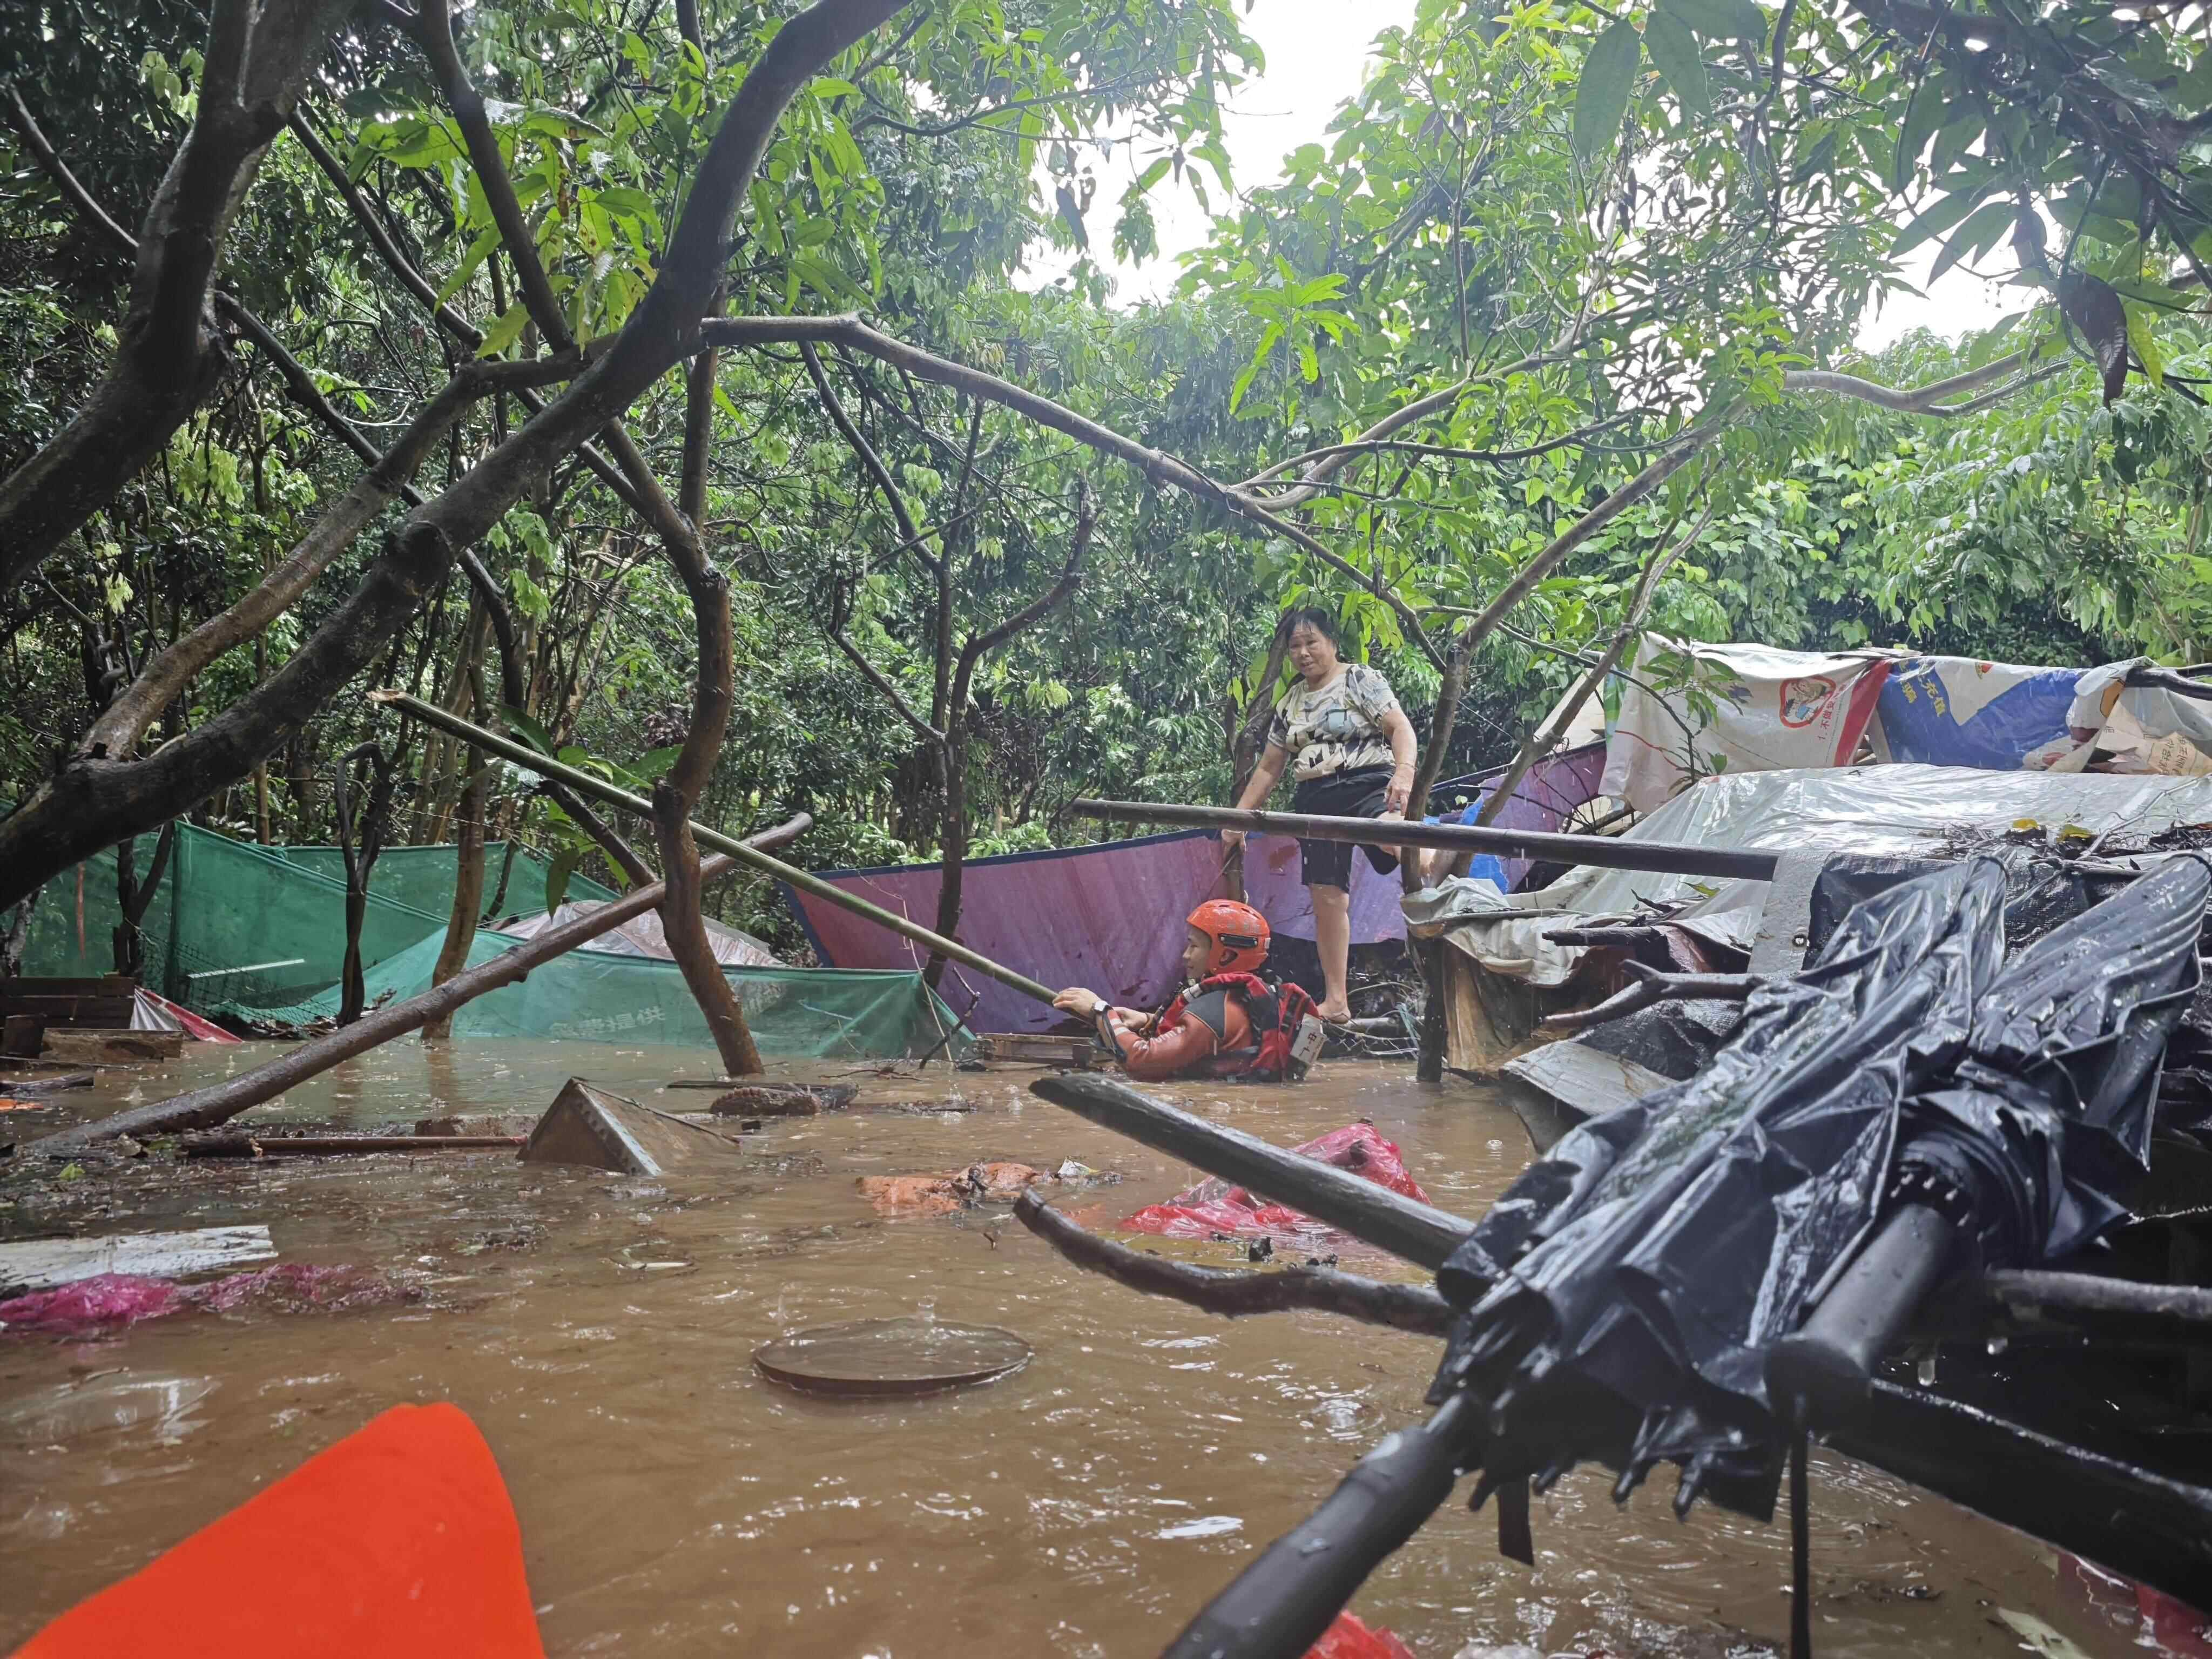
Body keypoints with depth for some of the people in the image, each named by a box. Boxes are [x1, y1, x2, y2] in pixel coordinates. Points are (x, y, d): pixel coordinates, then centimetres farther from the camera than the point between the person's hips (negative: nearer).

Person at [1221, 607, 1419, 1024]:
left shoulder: (1360, 679, 0)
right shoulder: (1290, 704, 16)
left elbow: (1401, 727, -11)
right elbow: (1268, 769, 21)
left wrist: (1404, 772, -30)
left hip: (1367, 786, -4)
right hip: (1316, 802, 4)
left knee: (1391, 833, -41)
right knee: (1327, 899, 1)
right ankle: (1335, 1001, 6)